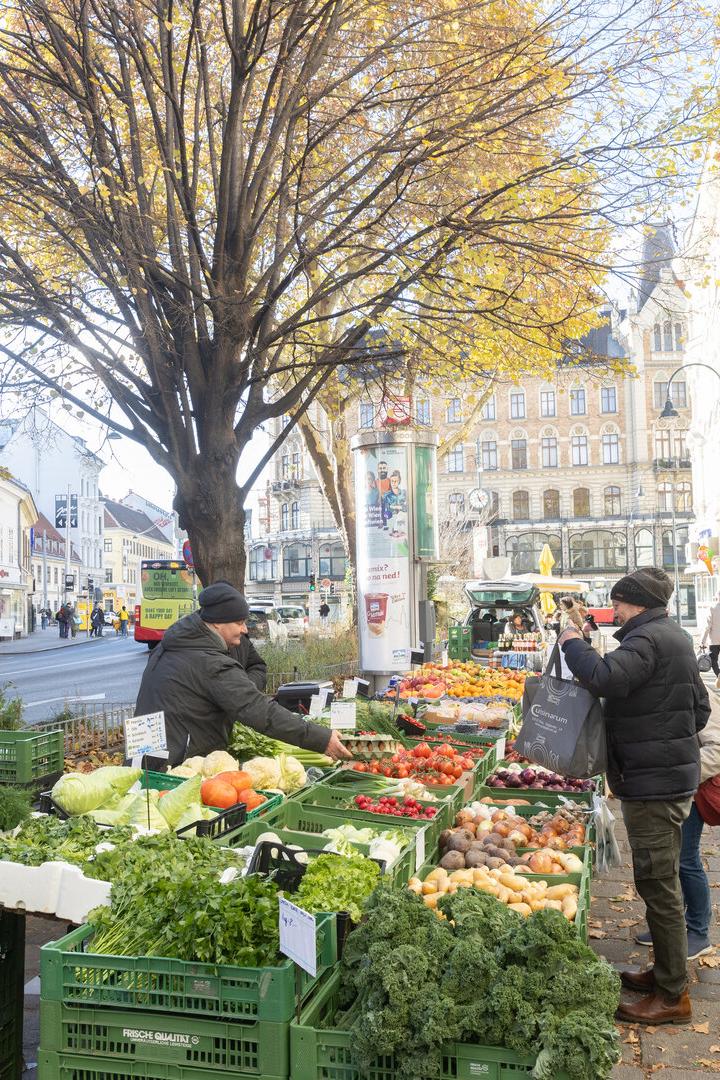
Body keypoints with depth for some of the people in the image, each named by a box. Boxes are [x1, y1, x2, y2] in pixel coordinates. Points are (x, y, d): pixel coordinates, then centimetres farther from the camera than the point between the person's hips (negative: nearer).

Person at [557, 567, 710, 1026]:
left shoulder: (648, 638, -18)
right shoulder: (675, 636, 15)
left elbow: (604, 678, -34)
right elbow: (700, 707, 22)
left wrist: (572, 642, -18)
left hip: (653, 781, -11)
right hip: (676, 771, 11)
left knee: (658, 885, -3)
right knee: (663, 881, 18)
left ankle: (673, 996, 7)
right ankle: (666, 972, 30)